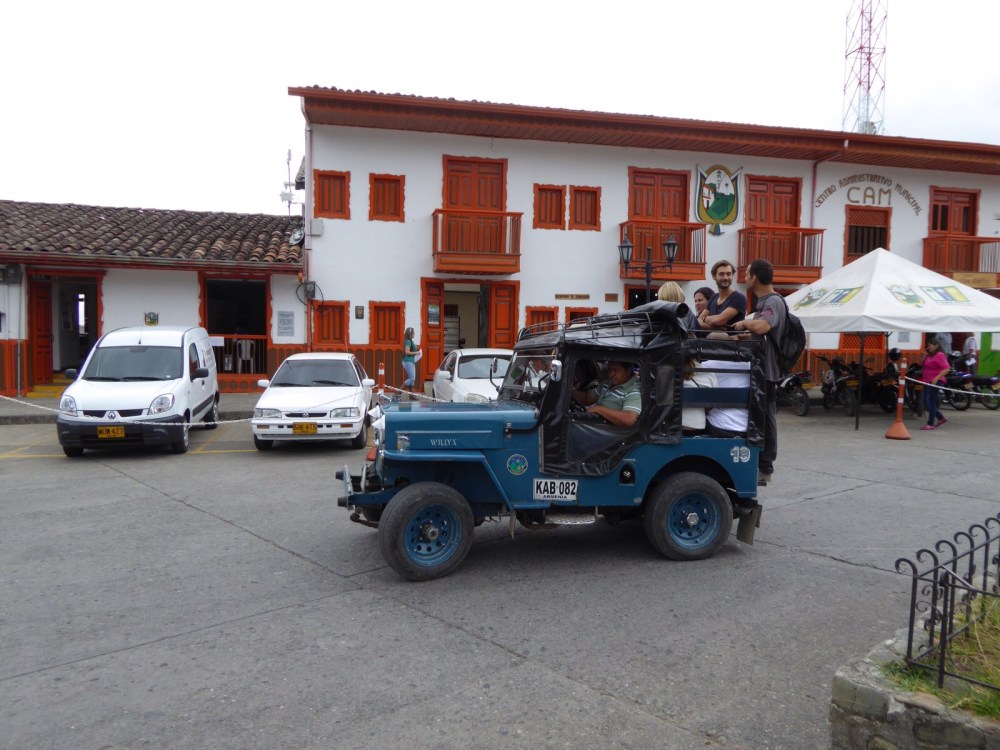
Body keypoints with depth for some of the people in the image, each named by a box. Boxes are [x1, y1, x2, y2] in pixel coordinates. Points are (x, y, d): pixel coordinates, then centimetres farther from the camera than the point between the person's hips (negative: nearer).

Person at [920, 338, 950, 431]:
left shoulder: (940, 355, -11)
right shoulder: (929, 356, 15)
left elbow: (946, 369, -19)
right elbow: (923, 366, 18)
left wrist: (936, 378, -26)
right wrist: (925, 354, 10)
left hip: (935, 382, -9)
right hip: (927, 381, 9)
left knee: (931, 402, -5)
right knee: (926, 402, 11)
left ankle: (930, 424, 0)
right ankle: (941, 418, 25)